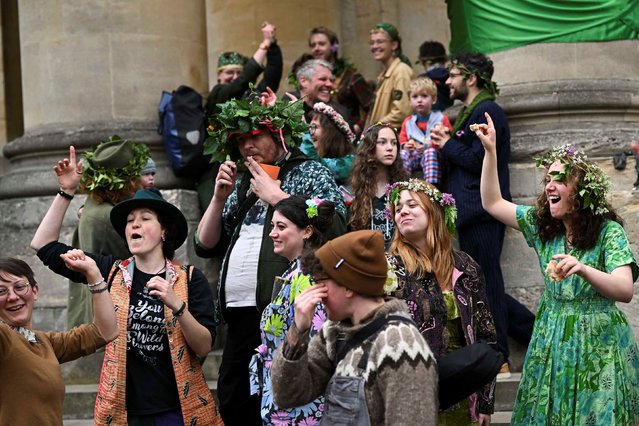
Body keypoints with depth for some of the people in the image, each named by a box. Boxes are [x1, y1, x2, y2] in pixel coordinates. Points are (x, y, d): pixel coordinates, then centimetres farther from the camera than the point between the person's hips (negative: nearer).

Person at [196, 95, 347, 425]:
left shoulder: (310, 173, 4)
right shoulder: (241, 182, 21)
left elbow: (334, 226, -15)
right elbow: (205, 245, 19)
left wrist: (275, 196, -10)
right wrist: (219, 198, 5)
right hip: (241, 314, 7)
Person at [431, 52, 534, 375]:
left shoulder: (487, 112, -11)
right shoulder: (470, 112, 21)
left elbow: (478, 160, -20)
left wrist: (448, 145, -6)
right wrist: (445, 146, 6)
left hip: (483, 212, -11)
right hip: (471, 213, 11)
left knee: (486, 282, -6)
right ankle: (535, 327, 17)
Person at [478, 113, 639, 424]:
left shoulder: (608, 231, -11)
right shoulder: (541, 224, 5)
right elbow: (492, 203, 12)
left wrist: (583, 269, -40)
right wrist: (490, 151, 4)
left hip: (597, 343, -5)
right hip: (551, 341, 5)